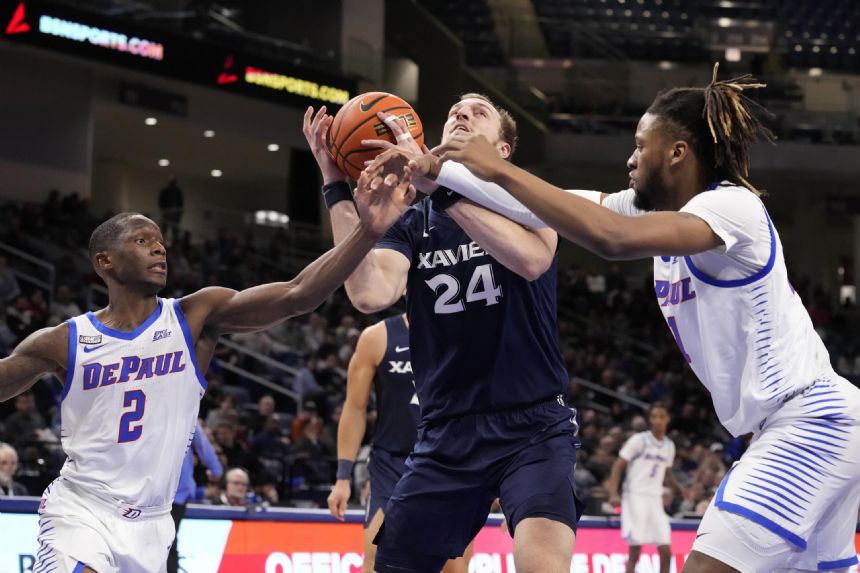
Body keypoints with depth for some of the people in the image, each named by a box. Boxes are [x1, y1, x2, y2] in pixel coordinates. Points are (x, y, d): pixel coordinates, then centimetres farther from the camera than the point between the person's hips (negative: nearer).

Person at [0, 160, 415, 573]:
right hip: (80, 512, -3)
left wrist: (368, 232, -29)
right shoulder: (63, 343, -6)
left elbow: (298, 295, -17)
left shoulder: (197, 317, -5)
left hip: (150, 525, 3)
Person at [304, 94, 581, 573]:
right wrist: (338, 188, -13)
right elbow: (370, 295, -11)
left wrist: (437, 183, -30)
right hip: (448, 432, 4)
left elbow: (532, 257, -23)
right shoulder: (413, 224, 10)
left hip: (533, 424, -4)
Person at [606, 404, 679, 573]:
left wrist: (680, 490, 8)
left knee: (666, 551, -1)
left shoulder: (669, 446, 12)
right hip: (636, 497, -5)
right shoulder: (639, 440, -6)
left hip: (655, 500, 6)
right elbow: (618, 466, -7)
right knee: (635, 551, -8)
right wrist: (613, 494, -19)